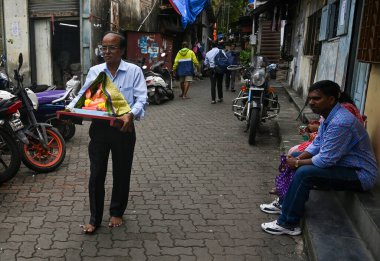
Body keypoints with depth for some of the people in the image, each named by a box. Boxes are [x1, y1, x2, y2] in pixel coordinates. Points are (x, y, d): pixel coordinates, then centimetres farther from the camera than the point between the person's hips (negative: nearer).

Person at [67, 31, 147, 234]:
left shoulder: (134, 71, -3)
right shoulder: (94, 71, 7)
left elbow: (141, 98, -11)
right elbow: (83, 95, 6)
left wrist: (131, 114, -31)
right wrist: (70, 108, -14)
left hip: (123, 129, -2)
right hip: (99, 127, 2)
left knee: (121, 173, 11)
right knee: (96, 174, 4)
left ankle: (117, 212, 32)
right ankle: (95, 218, 19)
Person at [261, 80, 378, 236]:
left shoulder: (341, 122, -30)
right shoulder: (329, 115, 2)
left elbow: (326, 160, -28)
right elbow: (317, 144, 9)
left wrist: (297, 163, -15)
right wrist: (297, 158, -7)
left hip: (360, 175, -10)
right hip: (343, 163, 10)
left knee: (304, 173, -28)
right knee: (294, 156, 10)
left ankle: (288, 224, -14)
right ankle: (285, 202, 19)